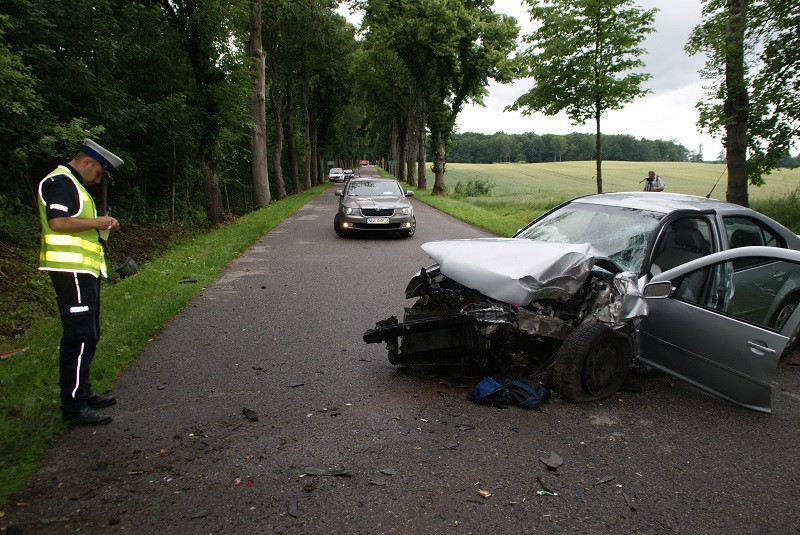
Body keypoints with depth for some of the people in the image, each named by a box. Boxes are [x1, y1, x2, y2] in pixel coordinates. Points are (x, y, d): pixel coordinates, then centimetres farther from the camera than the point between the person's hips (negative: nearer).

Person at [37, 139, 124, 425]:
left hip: (84, 270, 11)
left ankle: (82, 392, 26)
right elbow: (58, 222, -22)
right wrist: (96, 223, -13)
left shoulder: (73, 185, 24)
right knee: (79, 337, -10)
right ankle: (73, 405, -5)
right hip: (71, 269, -11)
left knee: (88, 335, 16)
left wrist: (101, 226, 11)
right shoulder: (59, 181, -9)